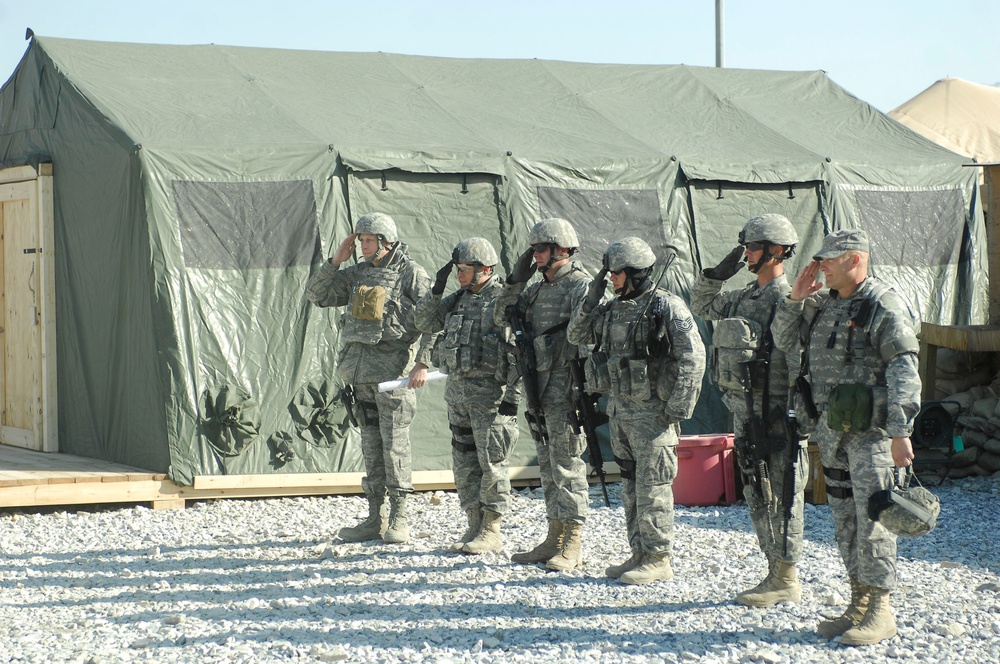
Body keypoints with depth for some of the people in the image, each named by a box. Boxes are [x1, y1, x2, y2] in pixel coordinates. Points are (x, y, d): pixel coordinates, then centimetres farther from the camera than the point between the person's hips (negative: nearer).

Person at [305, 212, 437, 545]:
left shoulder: (411, 274, -4)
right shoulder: (358, 274, 14)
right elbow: (316, 295, 15)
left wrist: (423, 363, -16)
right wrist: (335, 261, 3)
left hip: (393, 367, -6)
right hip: (361, 369, 6)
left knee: (395, 444, -5)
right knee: (370, 445, 8)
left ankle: (398, 518, 1)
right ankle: (375, 518, 13)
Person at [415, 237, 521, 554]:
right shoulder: (459, 299, 12)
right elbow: (425, 322, 16)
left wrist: (513, 397, -17)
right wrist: (436, 289, 1)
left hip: (490, 394, -8)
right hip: (457, 392, 8)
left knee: (491, 463, -3)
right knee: (464, 464, 10)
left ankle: (492, 531, 3)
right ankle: (475, 526, 19)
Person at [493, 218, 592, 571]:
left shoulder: (582, 287, -9)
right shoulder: (538, 290, 17)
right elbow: (503, 317, 21)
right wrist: (515, 280, 8)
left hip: (567, 386, -9)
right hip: (539, 384, 9)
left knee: (567, 463, -7)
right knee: (548, 464, 12)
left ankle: (572, 545, -4)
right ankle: (555, 539, 18)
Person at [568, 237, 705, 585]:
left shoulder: (668, 307, -12)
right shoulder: (613, 308, 11)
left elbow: (693, 358, -14)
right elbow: (576, 335, 17)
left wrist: (678, 410, -17)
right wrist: (592, 299, 2)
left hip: (653, 413, -8)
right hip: (619, 411, 8)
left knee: (653, 488, -5)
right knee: (631, 486, 13)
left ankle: (659, 559, 2)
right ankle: (640, 553, 21)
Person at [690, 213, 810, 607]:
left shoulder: (787, 301, -14)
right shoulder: (744, 297, 13)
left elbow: (801, 363, -18)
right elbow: (701, 306, 30)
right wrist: (718, 274, 14)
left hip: (775, 415, -9)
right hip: (745, 411, 9)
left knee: (781, 497, -3)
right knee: (757, 496, 13)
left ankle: (787, 581, 3)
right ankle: (776, 574, 21)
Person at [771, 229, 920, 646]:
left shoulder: (884, 307, -11)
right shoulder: (825, 306, 13)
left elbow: (904, 373, -16)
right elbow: (784, 342, 21)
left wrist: (900, 431, -22)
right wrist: (795, 300, 5)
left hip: (871, 430, -8)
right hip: (832, 429, 8)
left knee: (872, 517, -8)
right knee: (844, 518, 12)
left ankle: (880, 611, -2)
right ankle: (859, 603, 20)